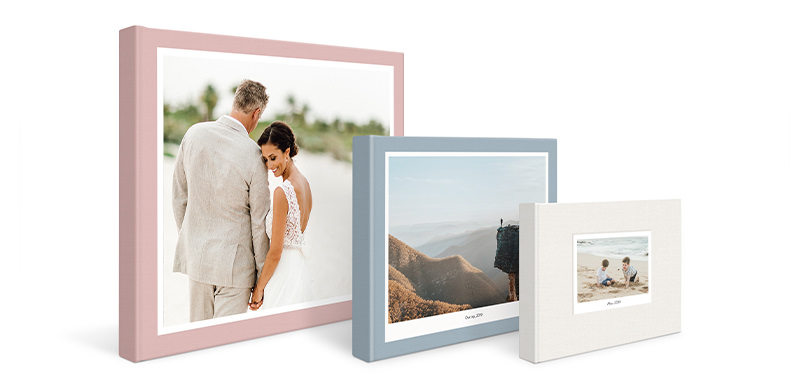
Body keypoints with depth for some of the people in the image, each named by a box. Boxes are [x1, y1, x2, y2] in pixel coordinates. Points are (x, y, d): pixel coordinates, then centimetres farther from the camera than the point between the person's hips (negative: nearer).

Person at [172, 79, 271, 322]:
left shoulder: (194, 133, -4)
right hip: (234, 257, -5)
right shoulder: (253, 156, -18)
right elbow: (259, 222, -10)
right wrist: (262, 275, 1)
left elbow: (179, 195, 6)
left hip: (195, 252, 5)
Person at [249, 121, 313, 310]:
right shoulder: (304, 183, 7)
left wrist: (259, 288, -7)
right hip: (300, 267, 9)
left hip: (283, 272, -9)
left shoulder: (282, 192, -20)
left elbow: (275, 252, -18)